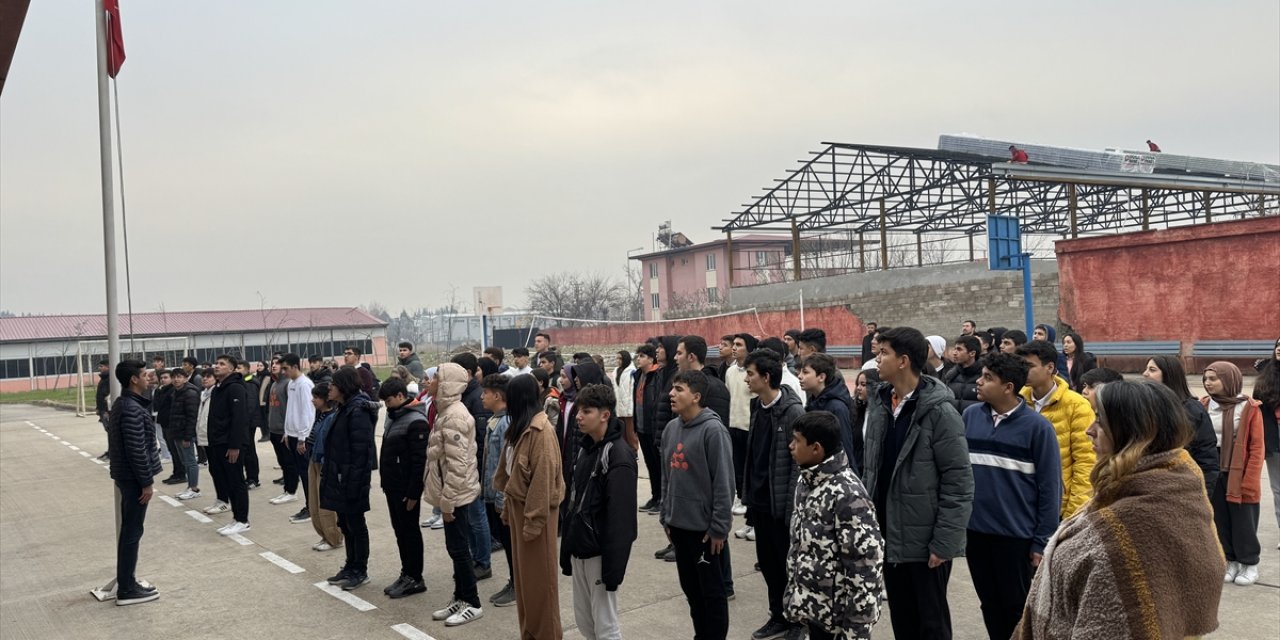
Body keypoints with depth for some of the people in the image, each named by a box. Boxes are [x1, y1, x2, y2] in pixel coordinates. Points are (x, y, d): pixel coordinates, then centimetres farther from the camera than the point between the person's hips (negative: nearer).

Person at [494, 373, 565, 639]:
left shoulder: (541, 430, -19)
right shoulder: (519, 427, 9)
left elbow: (543, 477, -21)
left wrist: (534, 520, -21)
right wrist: (508, 507, 10)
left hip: (535, 509, -9)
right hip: (518, 505, 9)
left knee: (539, 575, 3)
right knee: (523, 573, 16)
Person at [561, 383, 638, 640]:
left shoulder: (619, 455, -17)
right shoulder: (585, 447, 10)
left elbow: (621, 517, -21)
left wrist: (614, 567, -22)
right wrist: (567, 549, 15)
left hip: (600, 552, -8)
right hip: (580, 549, 9)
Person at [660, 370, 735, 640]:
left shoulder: (713, 430, -16)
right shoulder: (672, 427, 6)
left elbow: (724, 483, -17)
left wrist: (719, 526, -17)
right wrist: (665, 515, 13)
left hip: (704, 526, -7)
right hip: (679, 523, 7)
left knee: (711, 590, 6)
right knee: (690, 586, 18)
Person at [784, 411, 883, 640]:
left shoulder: (848, 494, -23)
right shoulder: (806, 480, 4)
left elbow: (866, 563, -23)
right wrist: (794, 593, 17)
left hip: (837, 613, -8)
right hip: (811, 605, 8)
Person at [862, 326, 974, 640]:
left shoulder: (939, 412, -15)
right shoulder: (879, 407, 4)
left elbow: (959, 483, -15)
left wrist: (944, 543, -17)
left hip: (925, 541, -6)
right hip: (889, 537, 6)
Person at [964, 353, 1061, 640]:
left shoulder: (1036, 426, -10)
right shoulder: (970, 416, 0)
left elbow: (1050, 487, -8)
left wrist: (1042, 541, -9)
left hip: (1017, 535, -4)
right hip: (976, 531, 4)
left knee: (1017, 607, 12)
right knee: (990, 605, 17)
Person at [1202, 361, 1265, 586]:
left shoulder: (1249, 408, -9)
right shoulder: (1204, 406, 1)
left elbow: (1256, 448, -9)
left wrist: (1249, 481, -13)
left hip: (1239, 476, -3)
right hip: (1212, 475, 3)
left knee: (1243, 523, 6)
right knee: (1220, 521, 11)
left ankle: (1249, 563, 22)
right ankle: (1231, 560, 25)